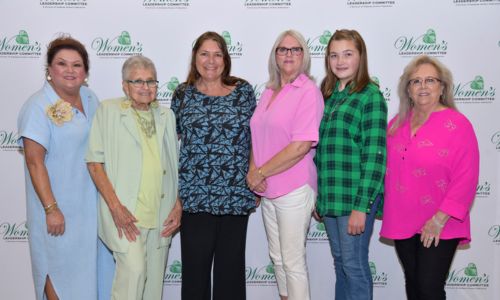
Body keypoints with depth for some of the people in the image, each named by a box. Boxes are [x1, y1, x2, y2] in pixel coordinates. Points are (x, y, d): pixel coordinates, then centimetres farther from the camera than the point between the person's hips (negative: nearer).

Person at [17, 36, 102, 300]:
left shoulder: (90, 98, 4)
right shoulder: (38, 106, -15)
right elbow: (34, 161, -18)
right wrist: (51, 209, -20)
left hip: (90, 204, 6)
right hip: (58, 208, -6)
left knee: (87, 265, 18)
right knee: (58, 270, 8)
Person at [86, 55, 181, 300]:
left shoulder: (166, 115, 12)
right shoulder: (108, 110, -1)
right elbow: (94, 162, -5)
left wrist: (178, 206, 6)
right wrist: (115, 206, -13)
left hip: (161, 215, 5)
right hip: (125, 212, -4)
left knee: (155, 278, 11)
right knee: (133, 269, -18)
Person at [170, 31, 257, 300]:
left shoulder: (243, 91, 4)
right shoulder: (183, 94, 5)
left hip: (236, 194, 0)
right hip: (195, 195, 0)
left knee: (231, 265, 10)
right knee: (195, 266, 7)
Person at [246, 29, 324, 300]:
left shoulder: (308, 92, -12)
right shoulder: (269, 92, 10)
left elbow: (301, 146, -20)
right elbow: (259, 138, 12)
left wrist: (260, 173, -15)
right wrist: (253, 171, -6)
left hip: (294, 189, -7)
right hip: (267, 189, 7)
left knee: (293, 261, 4)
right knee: (277, 257, 18)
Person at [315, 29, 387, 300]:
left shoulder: (370, 95, -8)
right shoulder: (328, 94, 12)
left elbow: (375, 155, -14)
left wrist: (361, 206, -17)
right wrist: (319, 197, 13)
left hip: (355, 197, -6)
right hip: (329, 196, 6)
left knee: (354, 266, 3)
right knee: (340, 263, 17)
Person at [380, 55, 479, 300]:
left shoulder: (457, 124, -10)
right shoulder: (397, 123, 7)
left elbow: (466, 179, -14)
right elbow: (386, 167, 15)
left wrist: (440, 219, -17)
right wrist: (386, 208, 7)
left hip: (439, 227, -5)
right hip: (402, 222, 5)